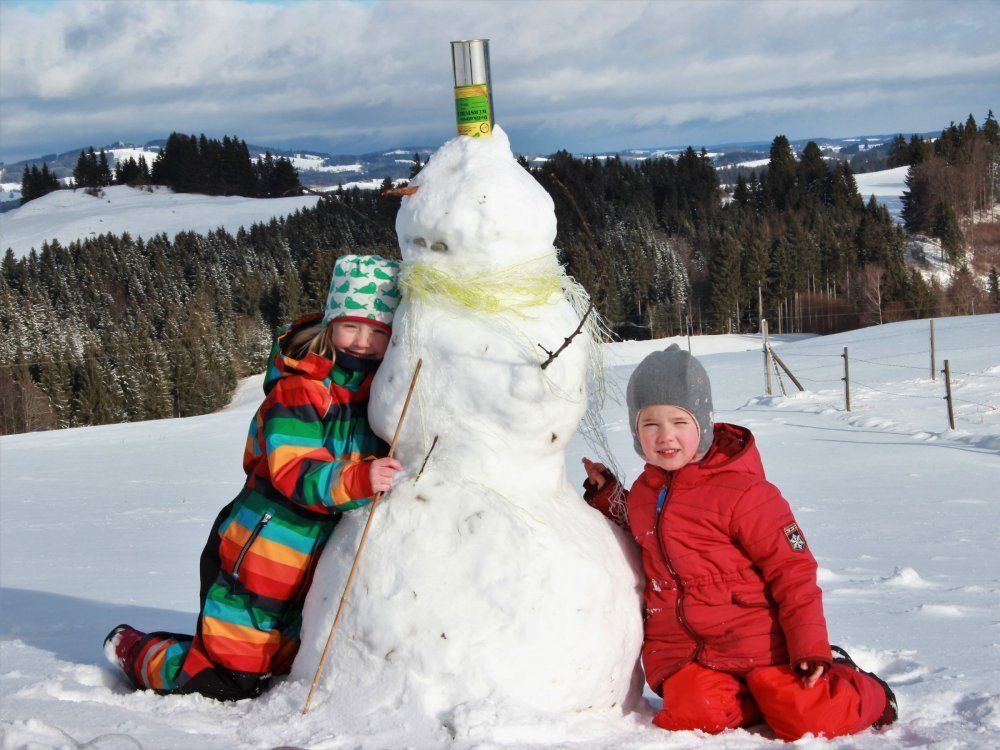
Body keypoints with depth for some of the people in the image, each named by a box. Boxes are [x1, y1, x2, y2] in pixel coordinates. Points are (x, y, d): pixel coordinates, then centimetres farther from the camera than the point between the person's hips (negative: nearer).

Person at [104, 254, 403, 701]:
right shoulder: (297, 390, -16)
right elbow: (295, 474, -27)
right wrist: (357, 479, -42)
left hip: (324, 567, 7)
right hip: (263, 558, -7)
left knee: (289, 666, 18)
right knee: (225, 683, -2)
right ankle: (133, 650, 24)